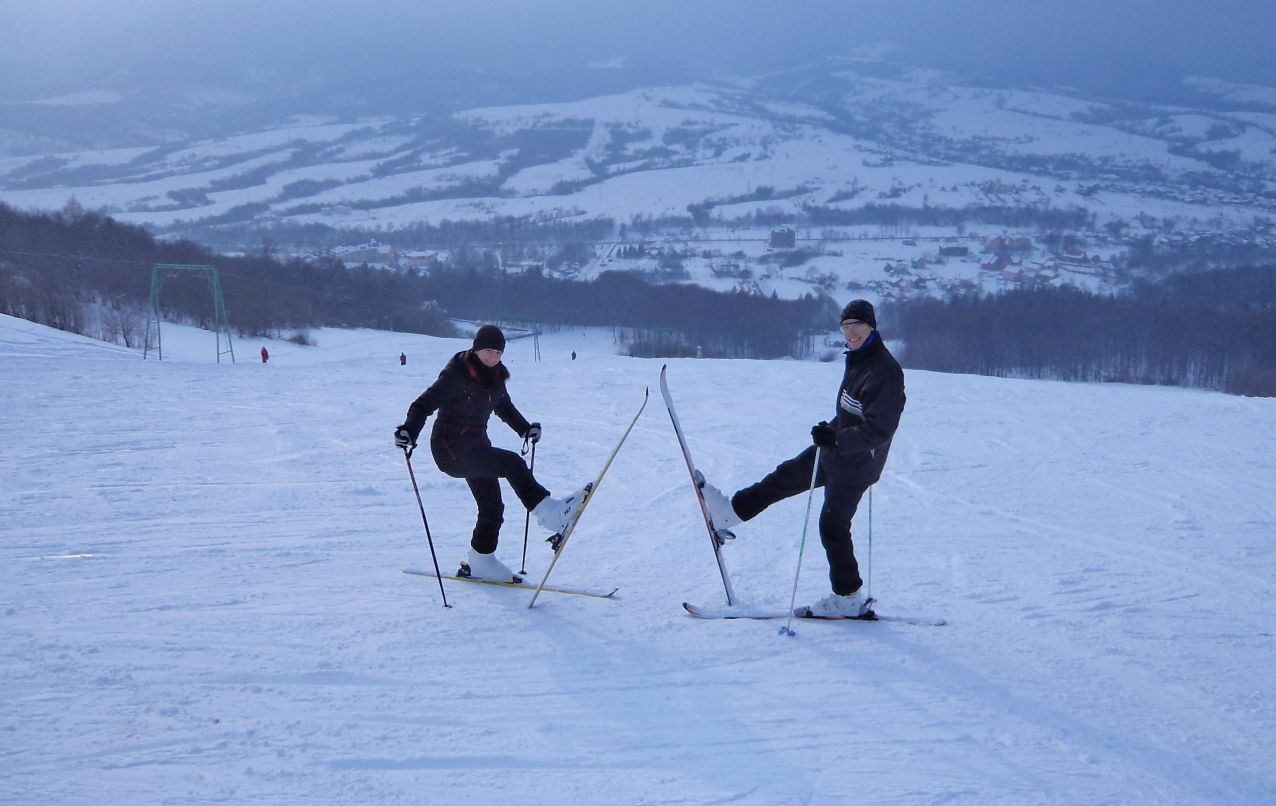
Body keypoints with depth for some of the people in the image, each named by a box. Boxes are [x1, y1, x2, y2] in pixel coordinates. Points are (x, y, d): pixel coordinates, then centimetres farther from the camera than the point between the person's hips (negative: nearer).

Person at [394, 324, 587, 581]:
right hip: (451, 447, -8)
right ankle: (548, 512, -25)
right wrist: (409, 430, -35)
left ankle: (480, 563, 21)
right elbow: (425, 403, -20)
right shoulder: (456, 375, -17)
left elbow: (504, 407, 23)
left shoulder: (496, 377, 6)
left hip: (476, 445, 8)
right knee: (512, 464, -24)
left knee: (492, 507, 9)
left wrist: (525, 428, 12)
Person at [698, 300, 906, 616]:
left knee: (833, 526, 1)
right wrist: (832, 429, 20)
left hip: (854, 465, -9)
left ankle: (849, 597, 13)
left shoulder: (885, 371, -27)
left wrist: (836, 439, -38)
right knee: (785, 476, 19)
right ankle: (731, 512, 36)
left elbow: (879, 430, -32)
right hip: (837, 451, 9)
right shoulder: (858, 358, 3)